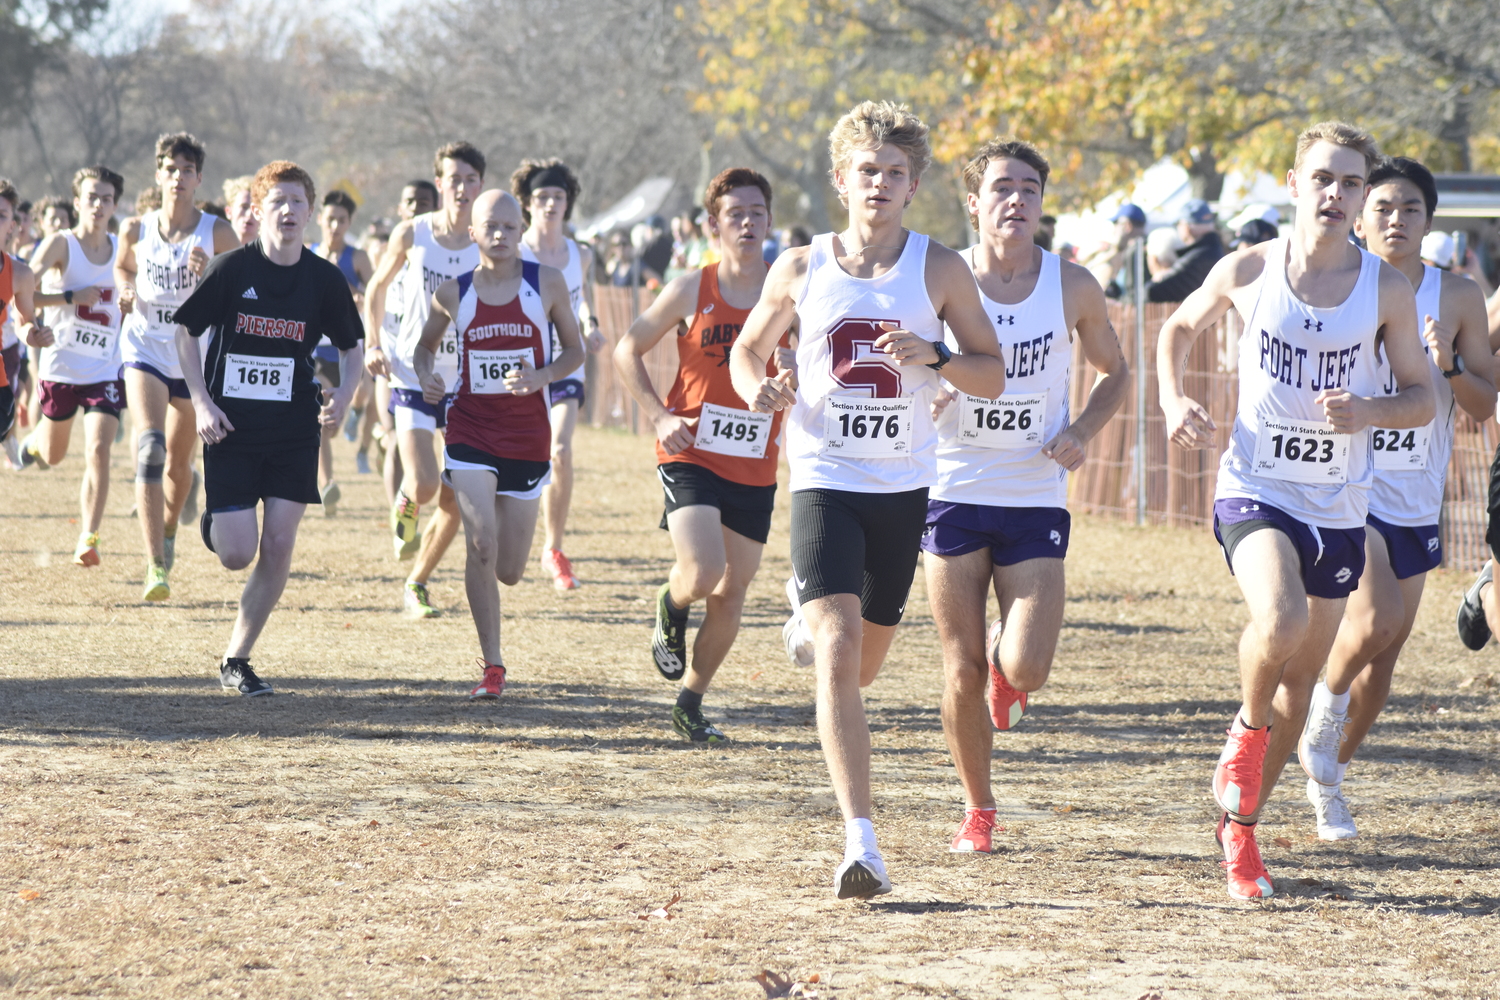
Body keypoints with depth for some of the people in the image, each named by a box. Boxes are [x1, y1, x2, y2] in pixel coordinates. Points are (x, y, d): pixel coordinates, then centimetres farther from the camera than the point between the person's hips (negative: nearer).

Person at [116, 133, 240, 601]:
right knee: (150, 444, -22)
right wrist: (127, 292, -3)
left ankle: (168, 530, 49)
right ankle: (155, 566, -28)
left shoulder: (216, 233, -9)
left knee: (179, 461, 14)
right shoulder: (137, 231, -3)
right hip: (145, 351, -1)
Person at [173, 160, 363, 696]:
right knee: (237, 553, -8)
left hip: (294, 432, 2)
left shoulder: (325, 279, -2)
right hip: (231, 429, -2)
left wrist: (343, 396, -9)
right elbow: (187, 332, 2)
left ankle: (236, 659, 9)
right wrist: (201, 402, -8)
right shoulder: (231, 269, -8)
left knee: (278, 546, -5)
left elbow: (351, 346, 11)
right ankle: (213, 523, 30)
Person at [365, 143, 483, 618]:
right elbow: (377, 288, 11)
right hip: (414, 376, -2)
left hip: (468, 381, 2)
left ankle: (417, 583, 22)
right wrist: (374, 344, -1)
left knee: (456, 500, 1)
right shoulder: (412, 234, -4)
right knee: (423, 486, -18)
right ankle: (403, 506, 19)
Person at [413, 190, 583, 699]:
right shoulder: (453, 293, 1)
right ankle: (492, 666, -6)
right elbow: (426, 344, 17)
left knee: (508, 571, 5)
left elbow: (574, 351, 5)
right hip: (470, 432, 0)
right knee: (480, 546, -18)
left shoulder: (546, 283, -2)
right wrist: (426, 376, -6)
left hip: (528, 436, 1)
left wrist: (541, 376, -16)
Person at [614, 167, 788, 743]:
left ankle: (690, 705, 24)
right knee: (702, 574, -21)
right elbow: (628, 351, 7)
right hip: (691, 455, -3)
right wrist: (659, 416, -6)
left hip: (755, 467, 3)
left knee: (731, 597, 7)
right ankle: (669, 611, 15)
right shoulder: (692, 290, -3)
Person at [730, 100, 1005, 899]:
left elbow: (992, 375, 5)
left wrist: (932, 355, -15)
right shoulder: (801, 270, 2)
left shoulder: (939, 270, 1)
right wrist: (759, 389, -7)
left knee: (867, 656, 16)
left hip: (904, 486, 2)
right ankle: (860, 840, -23)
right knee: (838, 650, -19)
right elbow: (748, 348, 16)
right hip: (824, 480, -2)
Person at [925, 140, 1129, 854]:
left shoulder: (1072, 288, -2)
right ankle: (977, 810, 19)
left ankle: (1003, 654, 26)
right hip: (954, 494, 0)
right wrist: (926, 396, -18)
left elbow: (1114, 372, 14)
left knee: (1025, 672, -12)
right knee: (963, 674, -1)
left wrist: (1082, 431, -4)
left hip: (1036, 501, 0)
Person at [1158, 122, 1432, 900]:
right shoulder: (1247, 271, -4)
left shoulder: (1387, 291, -3)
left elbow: (1422, 397, 5)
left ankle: (1240, 824, 30)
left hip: (1338, 508, 3)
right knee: (1280, 621, -31)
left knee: (1301, 677, 11)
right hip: (1255, 488, -3)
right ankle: (1249, 729, 0)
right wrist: (1174, 402, -2)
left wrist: (1369, 412, -16)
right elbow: (1180, 327, 15)